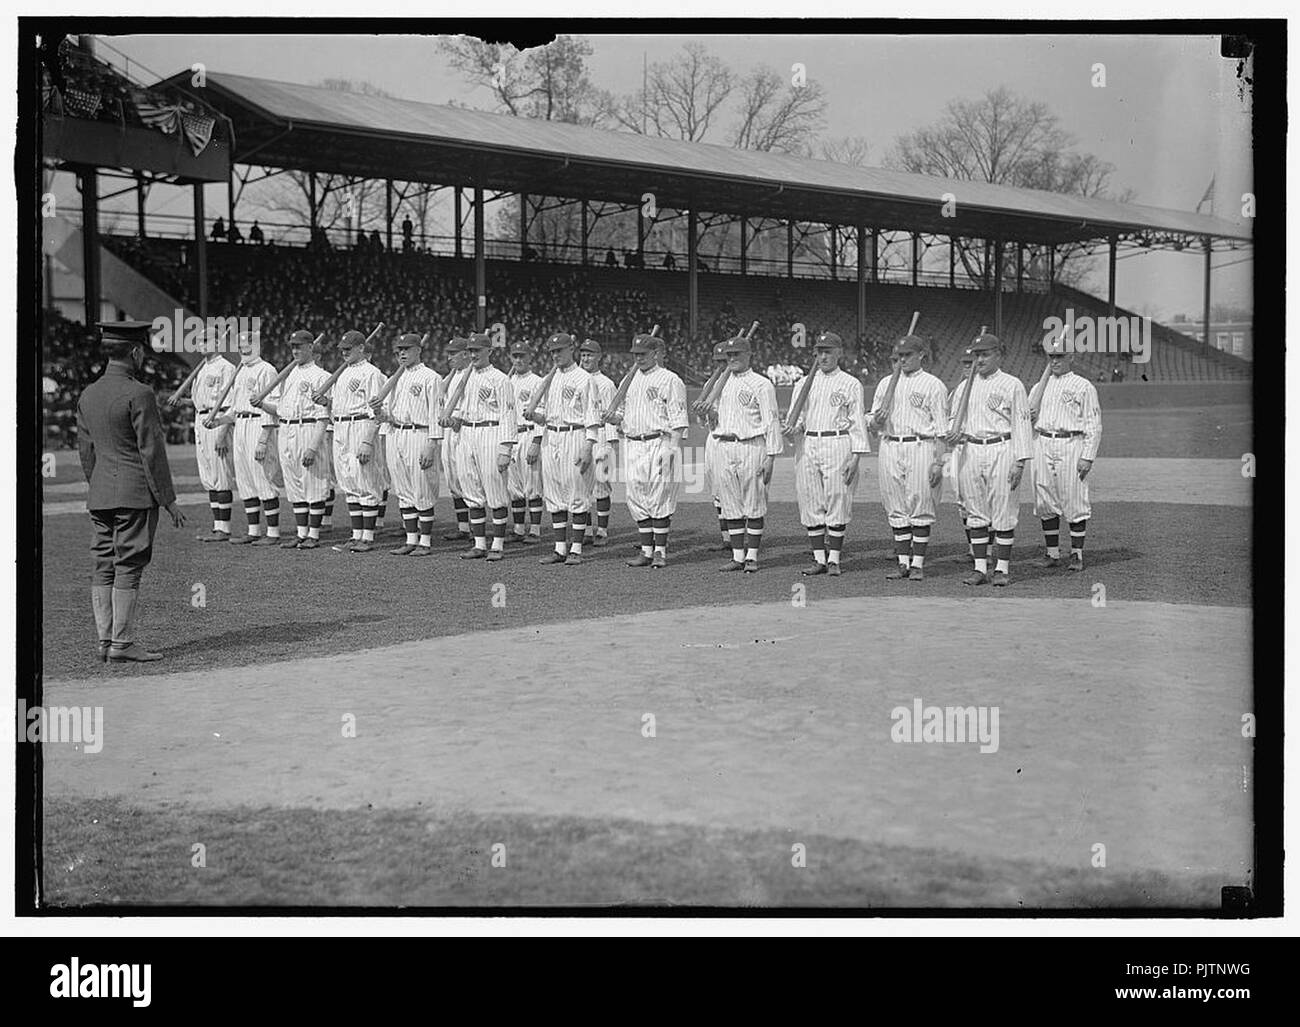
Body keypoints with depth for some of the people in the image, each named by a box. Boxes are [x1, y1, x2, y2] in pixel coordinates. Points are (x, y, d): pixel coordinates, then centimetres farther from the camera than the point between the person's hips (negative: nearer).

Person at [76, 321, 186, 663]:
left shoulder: (88, 394, 10)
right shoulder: (138, 394, -13)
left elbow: (85, 451, 15)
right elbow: (151, 451, -13)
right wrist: (168, 499, -8)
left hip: (100, 497, 8)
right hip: (135, 494, -7)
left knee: (103, 567, 8)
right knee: (128, 568, -4)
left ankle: (105, 640, 11)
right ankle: (123, 644, -3)